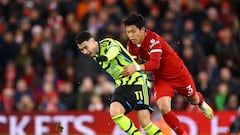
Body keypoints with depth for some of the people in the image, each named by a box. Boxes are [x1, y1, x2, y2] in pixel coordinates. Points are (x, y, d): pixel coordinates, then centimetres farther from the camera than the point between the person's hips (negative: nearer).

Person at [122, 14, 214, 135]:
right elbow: (133, 63, -2)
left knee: (193, 99, 20)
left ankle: (201, 103, 60)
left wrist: (137, 68, -57)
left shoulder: (154, 39, -33)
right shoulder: (131, 44, -12)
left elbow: (155, 63, -44)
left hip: (177, 73, -4)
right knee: (164, 108, -18)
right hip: (160, 78, 4)